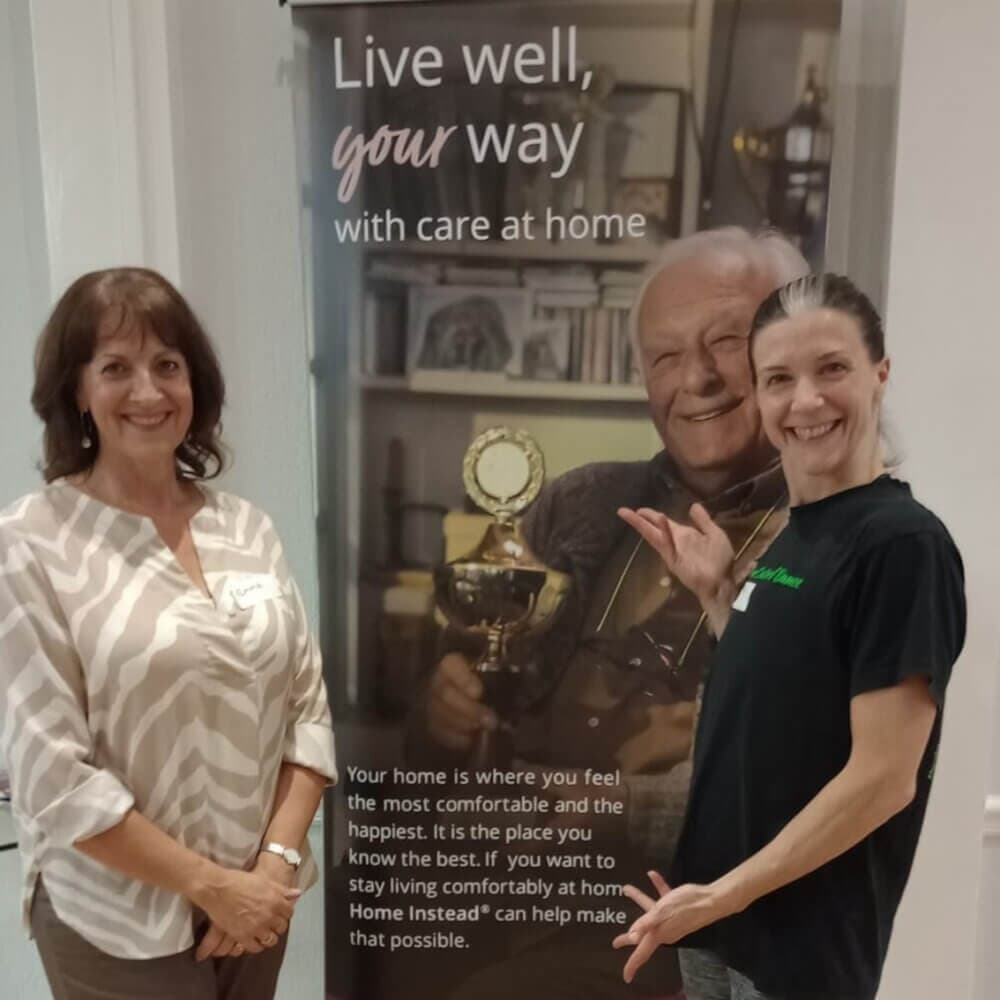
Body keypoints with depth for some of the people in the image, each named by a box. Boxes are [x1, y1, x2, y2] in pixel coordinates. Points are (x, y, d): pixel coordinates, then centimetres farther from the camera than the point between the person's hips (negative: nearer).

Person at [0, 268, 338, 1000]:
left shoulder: (248, 528, 0)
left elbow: (308, 707, 1)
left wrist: (277, 859, -8)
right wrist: (210, 884, -13)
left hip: (258, 896, 4)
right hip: (118, 925, -4)